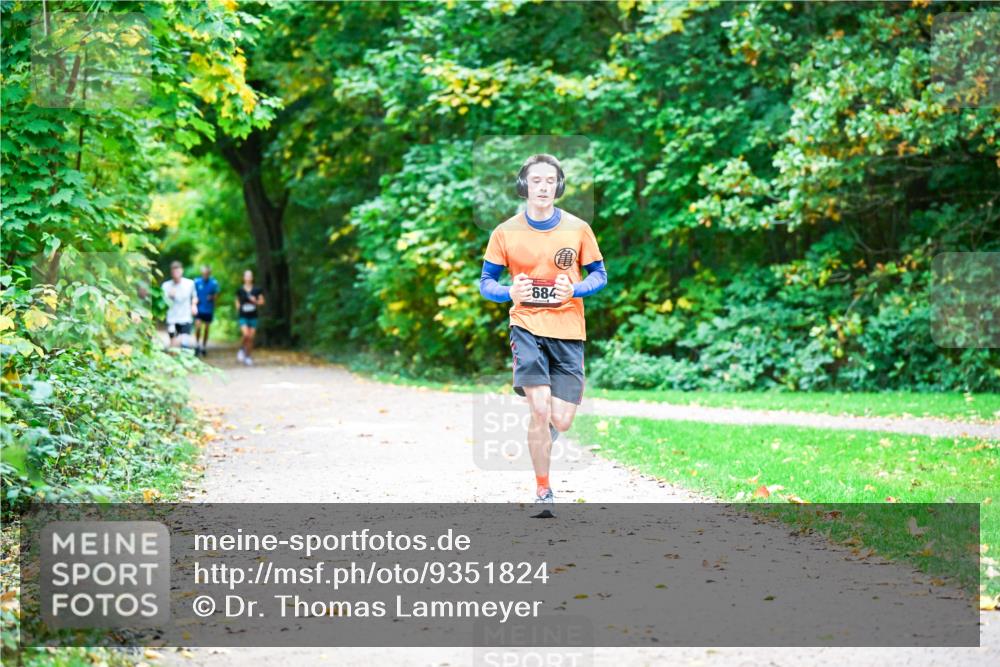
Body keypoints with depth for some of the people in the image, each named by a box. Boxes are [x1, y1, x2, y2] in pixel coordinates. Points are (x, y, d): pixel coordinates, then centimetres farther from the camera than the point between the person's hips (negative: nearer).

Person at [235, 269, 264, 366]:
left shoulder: (257, 290, 2)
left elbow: (262, 301, 9)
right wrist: (238, 310, -1)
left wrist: (255, 301, -10)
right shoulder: (240, 291, 2)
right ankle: (241, 350, 8)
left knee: (251, 338, 2)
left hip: (253, 317, 1)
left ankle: (248, 356, 15)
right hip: (243, 317, -1)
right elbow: (237, 302, 14)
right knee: (246, 335, -19)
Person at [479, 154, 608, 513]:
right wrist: (511, 293, -16)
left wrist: (574, 289, -13)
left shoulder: (578, 229, 1)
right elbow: (486, 282, 6)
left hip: (568, 329, 1)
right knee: (540, 410, -16)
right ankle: (543, 491, 1)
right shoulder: (505, 232, -1)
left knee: (561, 421, -4)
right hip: (527, 326, -1)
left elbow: (599, 275, 8)